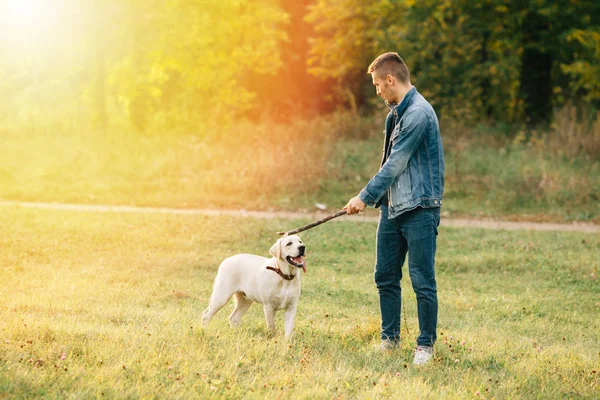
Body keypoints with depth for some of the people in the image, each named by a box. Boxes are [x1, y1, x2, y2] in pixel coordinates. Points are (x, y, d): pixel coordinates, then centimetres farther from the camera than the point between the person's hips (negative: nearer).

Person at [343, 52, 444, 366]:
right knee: (385, 277, 11)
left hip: (419, 210, -9)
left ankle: (425, 344, 6)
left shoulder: (418, 113, -16)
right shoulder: (395, 113, 15)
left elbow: (395, 164, -16)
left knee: (422, 281, -4)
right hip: (392, 207, 9)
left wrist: (366, 196, -9)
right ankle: (390, 337, 22)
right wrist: (377, 198, 17)